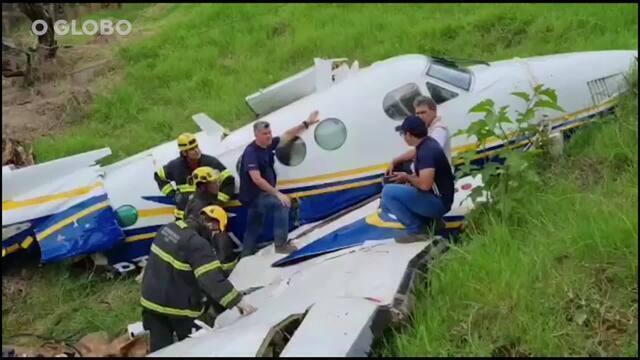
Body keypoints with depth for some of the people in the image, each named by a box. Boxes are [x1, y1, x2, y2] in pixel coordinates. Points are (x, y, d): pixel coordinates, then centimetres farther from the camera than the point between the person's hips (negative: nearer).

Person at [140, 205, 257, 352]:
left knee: (159, 348, 14)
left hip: (151, 299, 7)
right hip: (178, 306, -7)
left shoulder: (168, 227, 2)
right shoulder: (197, 244, -25)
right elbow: (213, 279, -32)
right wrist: (239, 302, -31)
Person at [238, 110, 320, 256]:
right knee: (282, 204, -23)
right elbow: (257, 179, -32)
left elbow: (287, 135, 11)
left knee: (254, 228, 17)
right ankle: (280, 245, -17)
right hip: (253, 196, -9)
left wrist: (306, 123, 7)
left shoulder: (268, 145, -1)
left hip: (259, 195, 9)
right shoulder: (251, 152, -25)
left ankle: (246, 256, 30)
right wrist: (277, 193, -31)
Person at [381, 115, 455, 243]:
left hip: (438, 202, -10)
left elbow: (424, 184, -30)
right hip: (434, 200, 10)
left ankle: (416, 230, -9)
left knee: (388, 191, -19)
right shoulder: (426, 144, 9)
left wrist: (407, 177, -11)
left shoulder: (427, 150, -21)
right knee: (386, 203, 15)